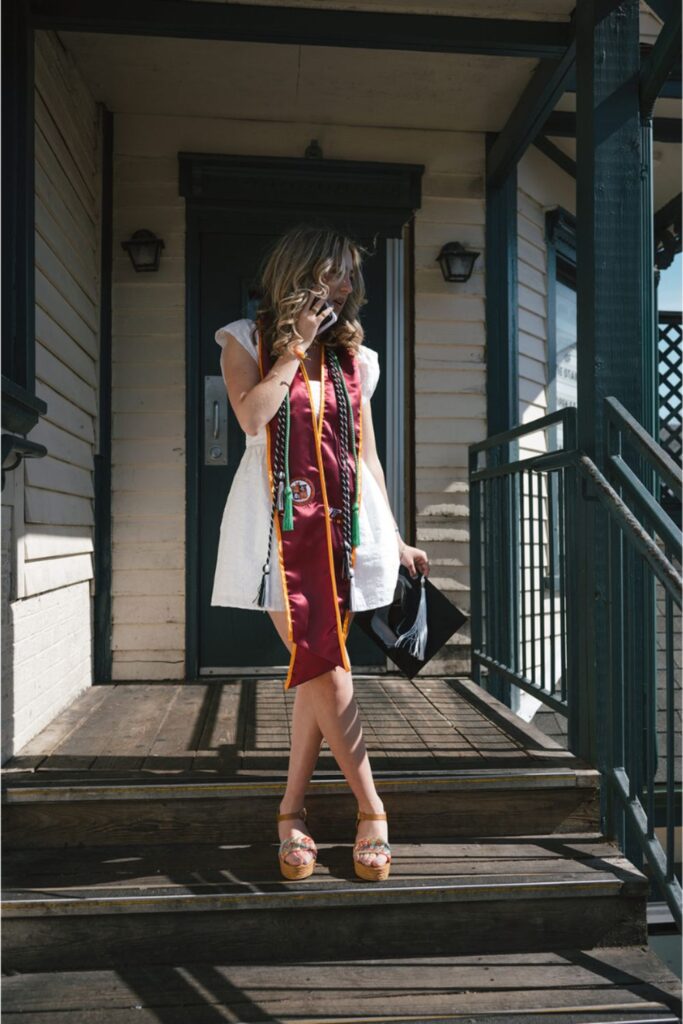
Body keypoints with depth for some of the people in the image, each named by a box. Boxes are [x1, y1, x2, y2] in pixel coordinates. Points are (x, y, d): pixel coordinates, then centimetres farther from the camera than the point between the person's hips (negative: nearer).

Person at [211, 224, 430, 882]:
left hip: (342, 526, 3)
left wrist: (394, 538, 13)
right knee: (324, 670, -10)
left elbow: (367, 454, 16)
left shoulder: (351, 355, 16)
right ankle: (371, 813, 1)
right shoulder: (247, 340, 8)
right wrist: (296, 344, -6)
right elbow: (251, 415, -12)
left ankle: (292, 813, 17)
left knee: (318, 670, 2)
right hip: (281, 524, -3)